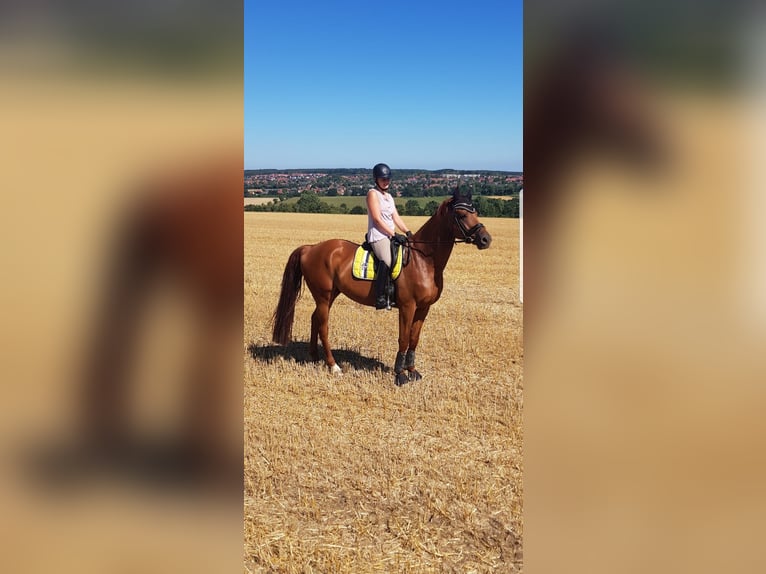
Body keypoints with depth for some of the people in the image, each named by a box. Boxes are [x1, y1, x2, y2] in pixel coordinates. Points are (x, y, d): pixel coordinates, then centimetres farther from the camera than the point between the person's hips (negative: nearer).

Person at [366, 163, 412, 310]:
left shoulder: (389, 196, 22)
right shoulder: (373, 194, -4)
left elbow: (396, 217, 17)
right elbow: (377, 219, -13)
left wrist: (408, 232, 2)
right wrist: (394, 234, -17)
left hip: (391, 236, 9)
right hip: (378, 236, -9)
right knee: (387, 261, -31)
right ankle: (381, 298, -30)